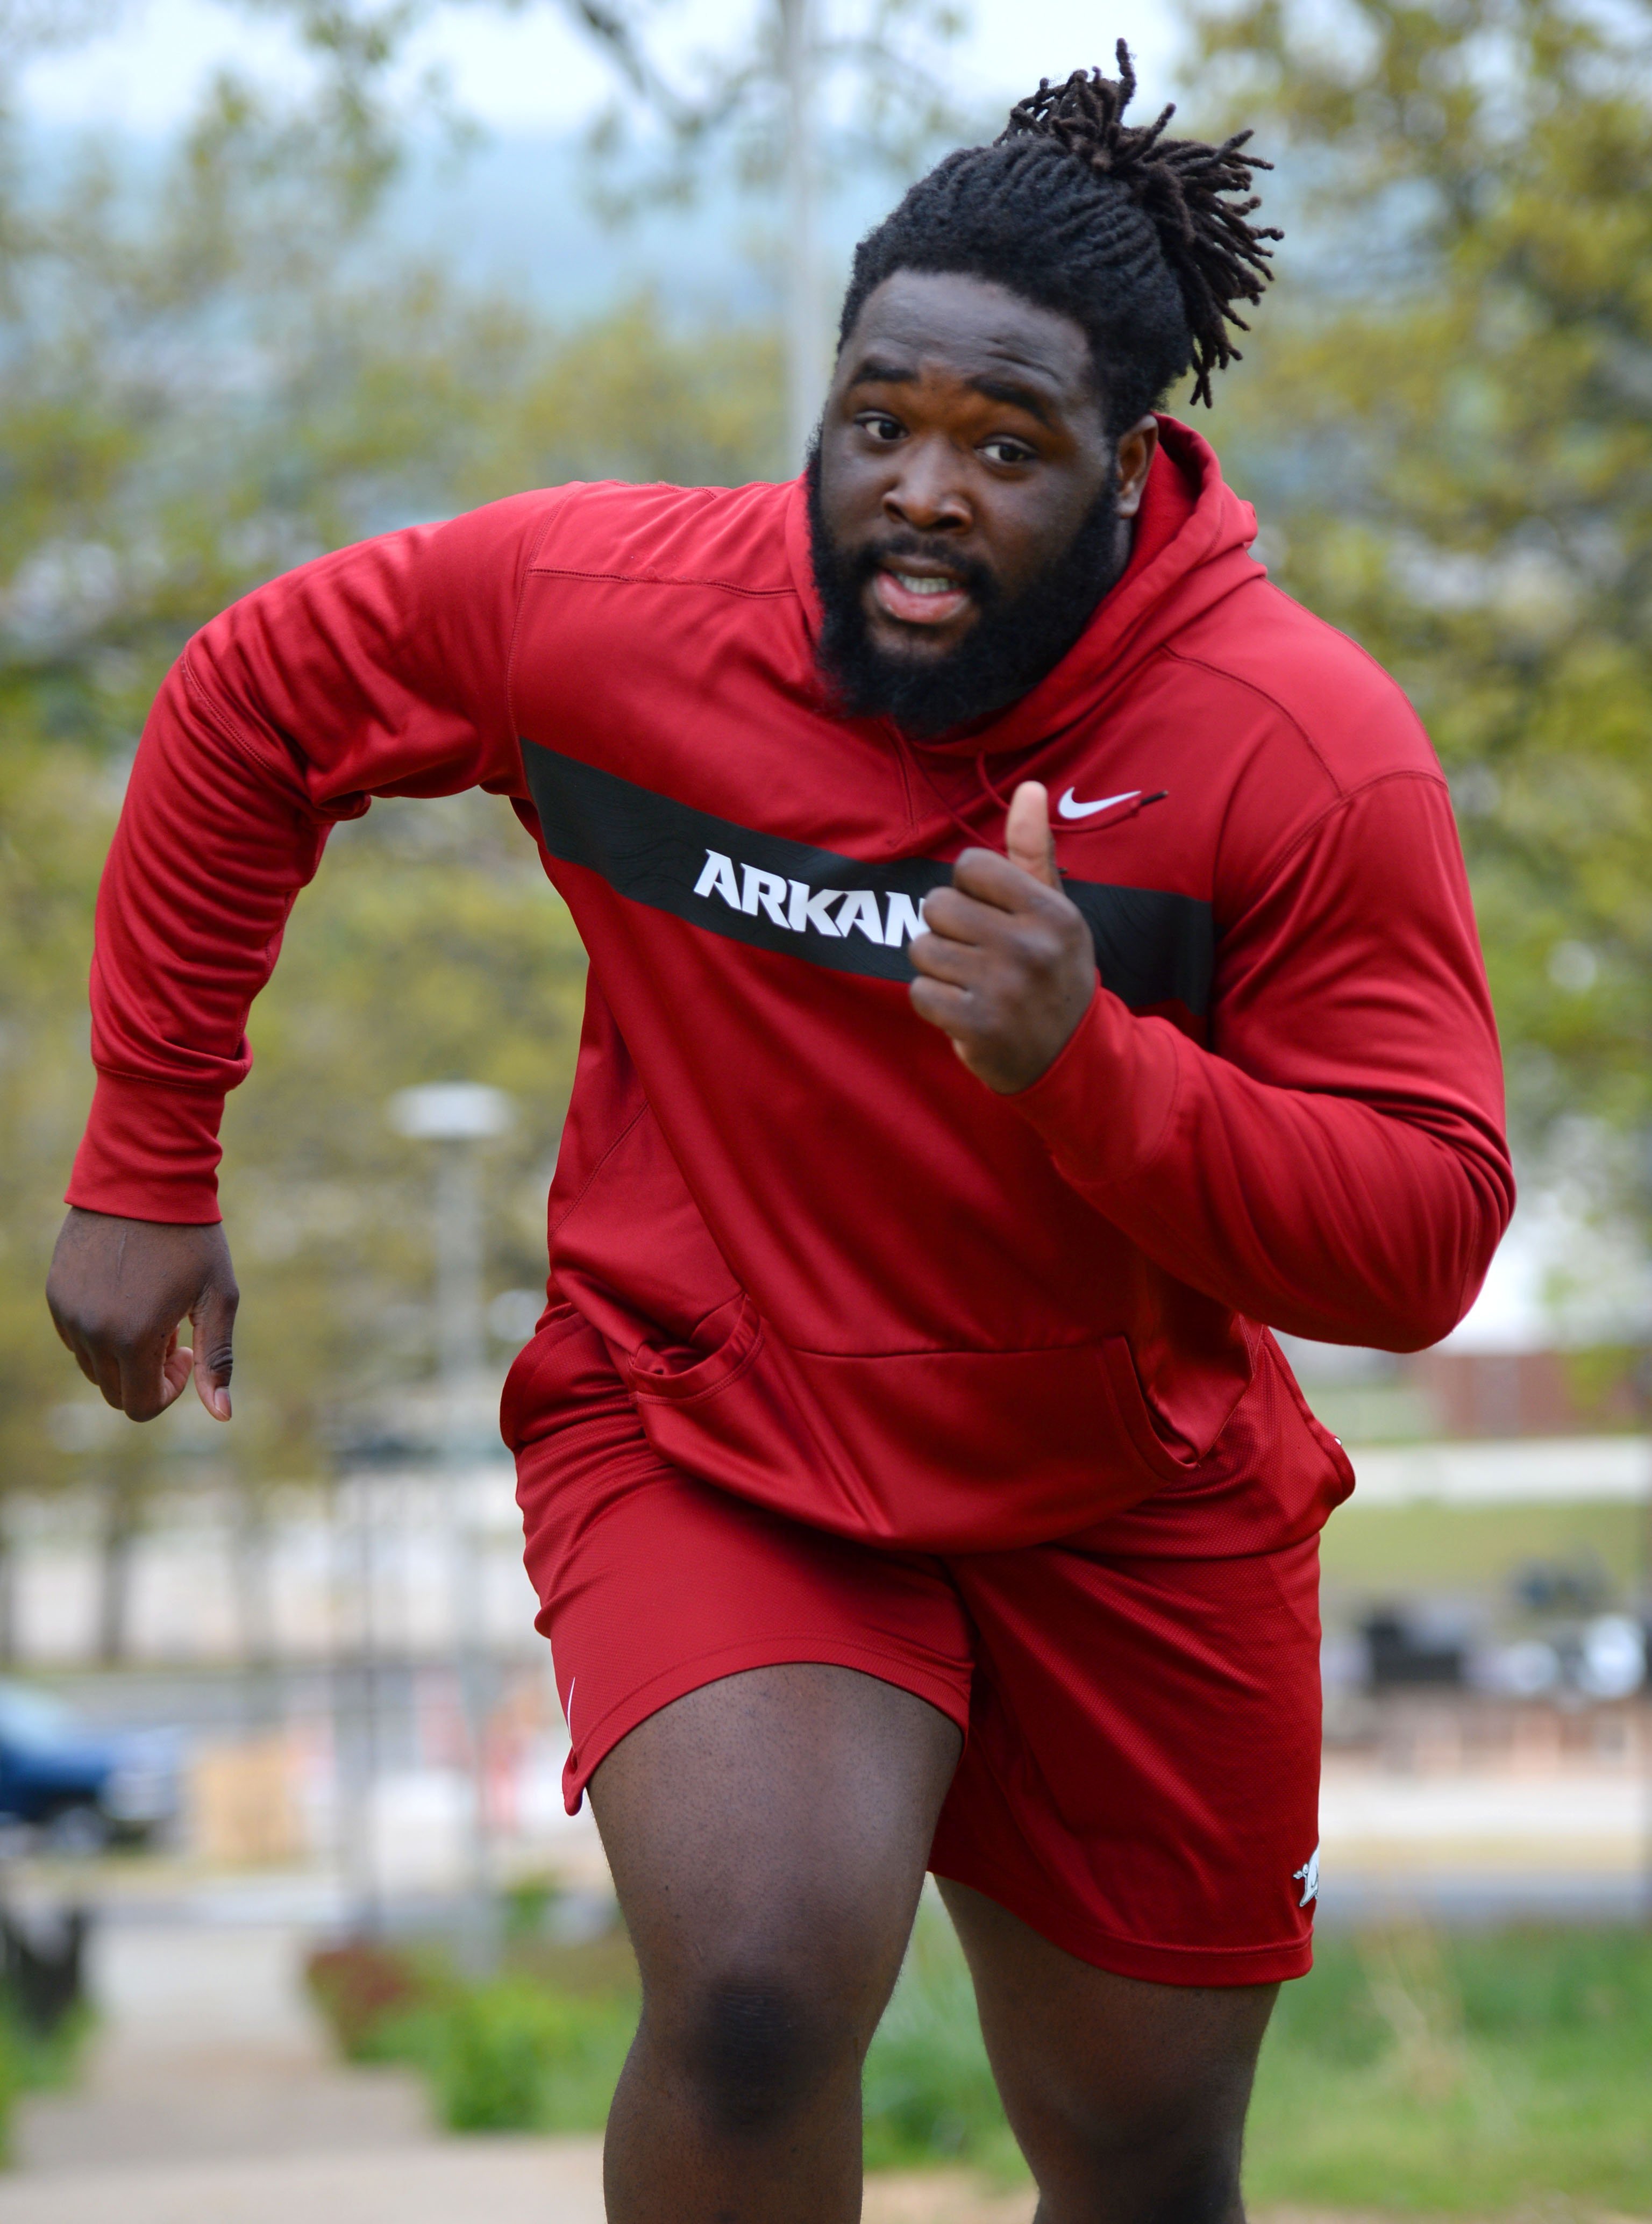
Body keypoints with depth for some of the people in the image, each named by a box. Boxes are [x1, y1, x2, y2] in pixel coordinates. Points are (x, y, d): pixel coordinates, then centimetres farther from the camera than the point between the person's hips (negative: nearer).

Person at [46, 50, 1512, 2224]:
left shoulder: (1313, 751, -19)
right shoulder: (605, 600, -15)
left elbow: (1427, 1234, -18)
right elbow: (250, 707, 3)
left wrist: (1091, 1068, -35)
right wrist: (147, 1170, 5)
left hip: (1133, 1513, 1)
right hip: (705, 1449, -1)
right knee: (762, 1990, -30)